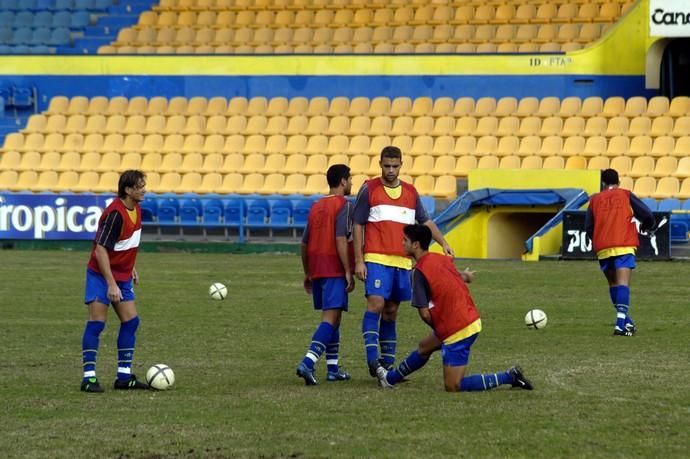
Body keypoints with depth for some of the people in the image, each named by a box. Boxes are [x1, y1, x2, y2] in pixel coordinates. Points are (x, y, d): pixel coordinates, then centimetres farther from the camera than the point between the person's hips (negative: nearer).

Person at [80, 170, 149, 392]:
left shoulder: (136, 209, 3)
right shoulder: (115, 213, -23)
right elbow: (100, 250, -24)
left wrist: (131, 268, 20)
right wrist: (111, 284, -25)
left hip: (122, 277, 9)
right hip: (101, 276, -8)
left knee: (131, 321, 6)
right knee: (96, 323, -8)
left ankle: (124, 376, 12)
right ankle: (89, 377, -6)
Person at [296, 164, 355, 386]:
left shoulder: (316, 207, 16)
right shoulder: (344, 205, -7)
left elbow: (305, 242, 17)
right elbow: (341, 239, -17)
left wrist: (307, 274, 25)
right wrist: (348, 272, -16)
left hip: (316, 269, 8)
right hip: (334, 270, -8)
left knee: (332, 318, 18)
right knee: (330, 319, -12)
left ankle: (333, 368, 20)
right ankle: (308, 362, -27)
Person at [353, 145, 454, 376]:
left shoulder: (411, 192, 13)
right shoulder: (369, 189, 1)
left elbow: (426, 221, 19)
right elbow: (358, 226, 0)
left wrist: (443, 243, 3)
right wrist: (358, 261, -6)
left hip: (402, 261, 5)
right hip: (376, 259, -4)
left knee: (391, 312, 7)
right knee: (376, 304, -19)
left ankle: (387, 363, 11)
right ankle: (372, 359, -24)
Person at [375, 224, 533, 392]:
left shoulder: (420, 272, -17)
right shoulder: (442, 259, 5)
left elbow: (425, 314, -17)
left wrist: (437, 327, 3)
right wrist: (465, 276, 48)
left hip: (457, 331, -9)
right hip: (472, 320, 9)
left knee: (453, 387, -2)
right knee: (424, 347, 29)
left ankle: (509, 377, -6)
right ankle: (390, 378, 49)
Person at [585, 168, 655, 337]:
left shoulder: (595, 200, 15)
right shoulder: (626, 195, 10)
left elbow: (588, 228, 12)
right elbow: (647, 215, 4)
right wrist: (647, 226, 26)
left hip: (602, 249, 3)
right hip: (624, 246, -3)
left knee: (613, 283, 17)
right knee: (623, 283, -12)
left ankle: (626, 322, 15)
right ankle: (621, 323, -28)